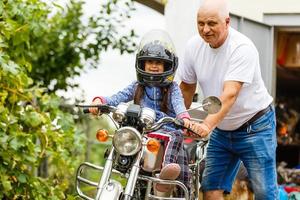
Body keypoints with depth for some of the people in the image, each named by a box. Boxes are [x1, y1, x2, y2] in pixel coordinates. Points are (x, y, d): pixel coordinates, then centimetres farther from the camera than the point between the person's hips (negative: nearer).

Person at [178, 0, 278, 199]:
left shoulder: (242, 48, -24)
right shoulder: (194, 46, -5)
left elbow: (230, 94, -35)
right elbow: (187, 87, 9)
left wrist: (208, 124, -47)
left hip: (254, 128, -6)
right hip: (221, 130, 6)